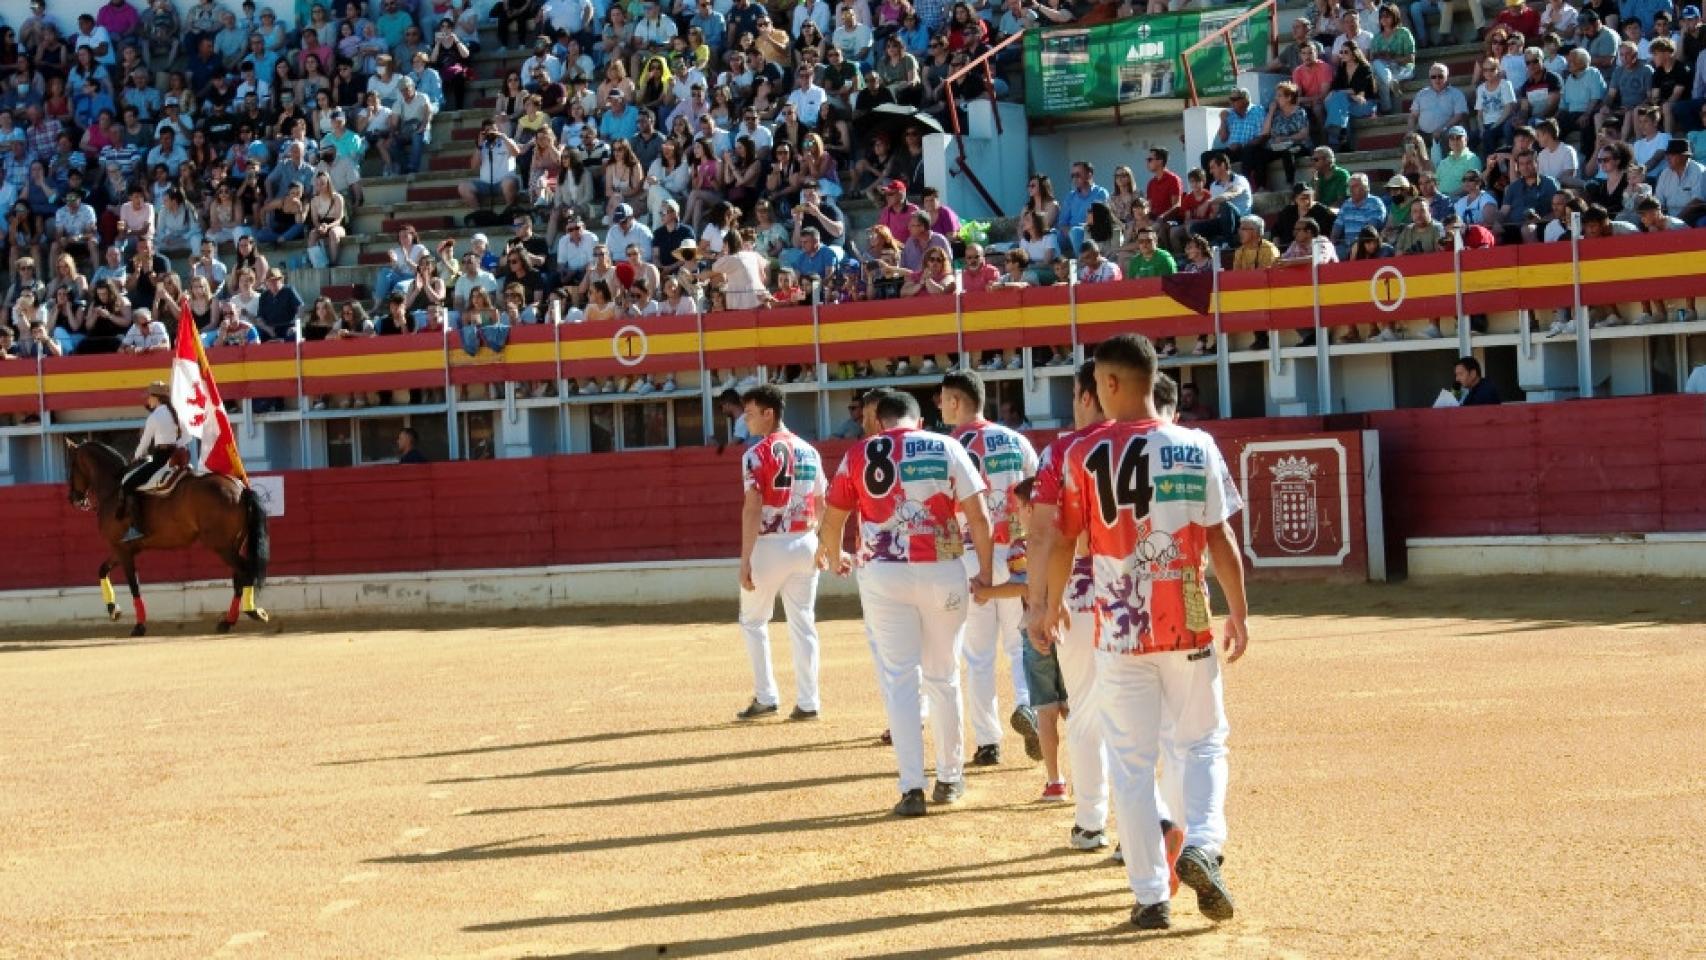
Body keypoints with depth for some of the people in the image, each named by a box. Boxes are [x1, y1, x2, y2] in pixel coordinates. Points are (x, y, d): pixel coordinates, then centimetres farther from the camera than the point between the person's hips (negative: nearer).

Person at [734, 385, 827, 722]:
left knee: (753, 621, 10)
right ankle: (807, 703, 8)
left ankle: (765, 697, 5)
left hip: (769, 545, -6)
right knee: (803, 624, 9)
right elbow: (821, 505, 14)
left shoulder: (757, 454, -11)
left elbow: (753, 508, -17)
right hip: (806, 543, 6)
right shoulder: (809, 452, 10)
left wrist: (745, 560, -17)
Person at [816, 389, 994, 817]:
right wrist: (985, 572, 4)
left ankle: (912, 787, -7)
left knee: (899, 679, 2)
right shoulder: (947, 448, 4)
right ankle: (949, 778, 24)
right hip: (942, 573, 1)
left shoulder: (859, 456, 4)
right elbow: (977, 514, -2)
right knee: (943, 677, 15)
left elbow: (833, 517, 11)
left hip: (883, 576, -1)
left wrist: (833, 556, 31)